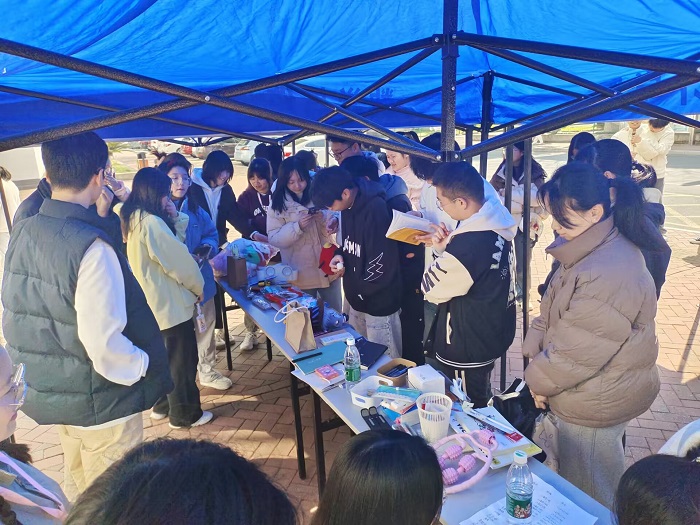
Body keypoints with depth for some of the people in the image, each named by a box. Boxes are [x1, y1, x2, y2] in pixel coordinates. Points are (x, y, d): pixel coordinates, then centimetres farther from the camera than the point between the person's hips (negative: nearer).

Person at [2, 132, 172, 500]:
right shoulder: (91, 246, -27)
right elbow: (105, 345, -28)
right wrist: (145, 364, -8)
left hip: (46, 390, 8)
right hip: (99, 400, -7)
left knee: (78, 488, 28)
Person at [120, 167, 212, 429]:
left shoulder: (134, 219, 6)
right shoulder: (151, 222, -24)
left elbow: (173, 247, 9)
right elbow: (179, 261, -19)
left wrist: (176, 218, -4)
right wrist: (197, 286, -4)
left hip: (152, 301, 10)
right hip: (169, 302, -10)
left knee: (165, 355, 23)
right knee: (182, 358, 5)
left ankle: (163, 404, 37)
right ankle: (185, 413, 19)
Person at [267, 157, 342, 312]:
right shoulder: (278, 205, -7)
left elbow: (334, 224, 2)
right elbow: (274, 239, -11)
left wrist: (324, 217, -20)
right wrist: (298, 226, -25)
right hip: (300, 274, -2)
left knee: (335, 313, 15)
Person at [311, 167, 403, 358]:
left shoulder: (377, 210, -25)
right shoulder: (348, 206, 2)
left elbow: (382, 264, -24)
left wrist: (359, 290, -12)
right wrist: (340, 255, -3)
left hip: (379, 302, -8)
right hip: (356, 298, 8)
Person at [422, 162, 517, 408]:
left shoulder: (469, 244, -34)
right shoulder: (495, 220, -5)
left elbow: (432, 290, -19)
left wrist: (441, 250, -8)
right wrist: (444, 249, -10)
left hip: (465, 352, -9)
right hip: (493, 334, 9)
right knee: (481, 403, 29)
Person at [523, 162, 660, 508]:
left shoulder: (609, 276, -33)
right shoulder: (592, 249, 0)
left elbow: (577, 351, -28)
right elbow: (552, 307, 7)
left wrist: (539, 379, -11)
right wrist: (534, 350, -3)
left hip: (595, 405, -9)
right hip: (595, 395, 9)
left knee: (588, 498, 15)